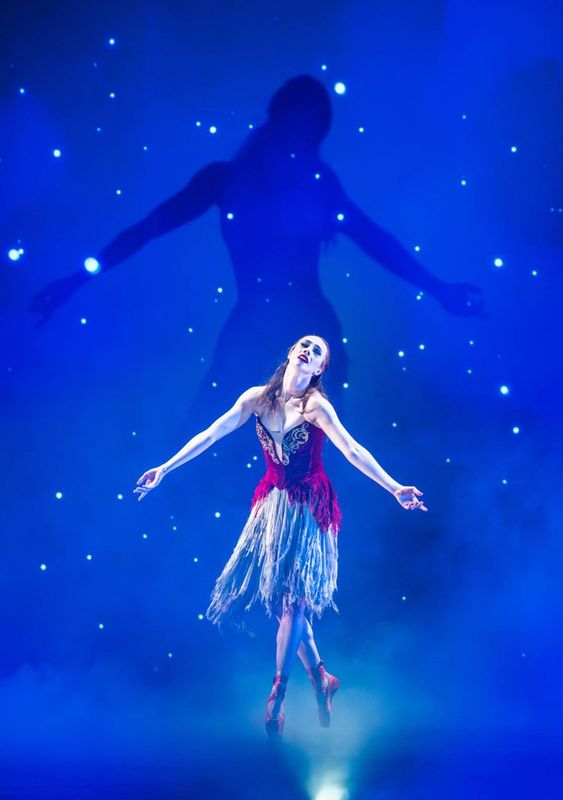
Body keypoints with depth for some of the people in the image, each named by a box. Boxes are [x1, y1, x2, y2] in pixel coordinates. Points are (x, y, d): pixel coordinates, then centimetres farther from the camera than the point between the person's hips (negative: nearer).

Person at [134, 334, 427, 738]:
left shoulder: (316, 405, -13)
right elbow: (209, 436, 3)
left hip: (308, 506, -5)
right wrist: (163, 470, 4)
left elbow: (353, 450, -22)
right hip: (272, 502, 5)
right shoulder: (258, 397, 0)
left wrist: (395, 489, -33)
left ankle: (278, 693, -4)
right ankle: (321, 678, 18)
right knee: (280, 593, 5)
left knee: (292, 595, -10)